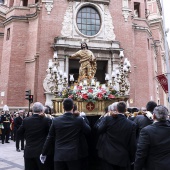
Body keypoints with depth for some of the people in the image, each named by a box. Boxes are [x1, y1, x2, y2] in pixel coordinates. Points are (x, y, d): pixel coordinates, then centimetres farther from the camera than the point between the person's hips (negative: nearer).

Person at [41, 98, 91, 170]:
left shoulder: (56, 120, -5)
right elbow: (88, 131, 7)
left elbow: (50, 138, 2)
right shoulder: (79, 120, -8)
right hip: (74, 155, -1)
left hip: (59, 155, 1)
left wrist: (43, 153, 13)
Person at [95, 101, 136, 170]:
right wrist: (131, 159, 9)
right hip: (123, 158, 0)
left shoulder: (108, 119, -12)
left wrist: (103, 118, 9)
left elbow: (99, 130, -2)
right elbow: (132, 144, -4)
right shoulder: (132, 124, -10)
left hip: (108, 155, 0)